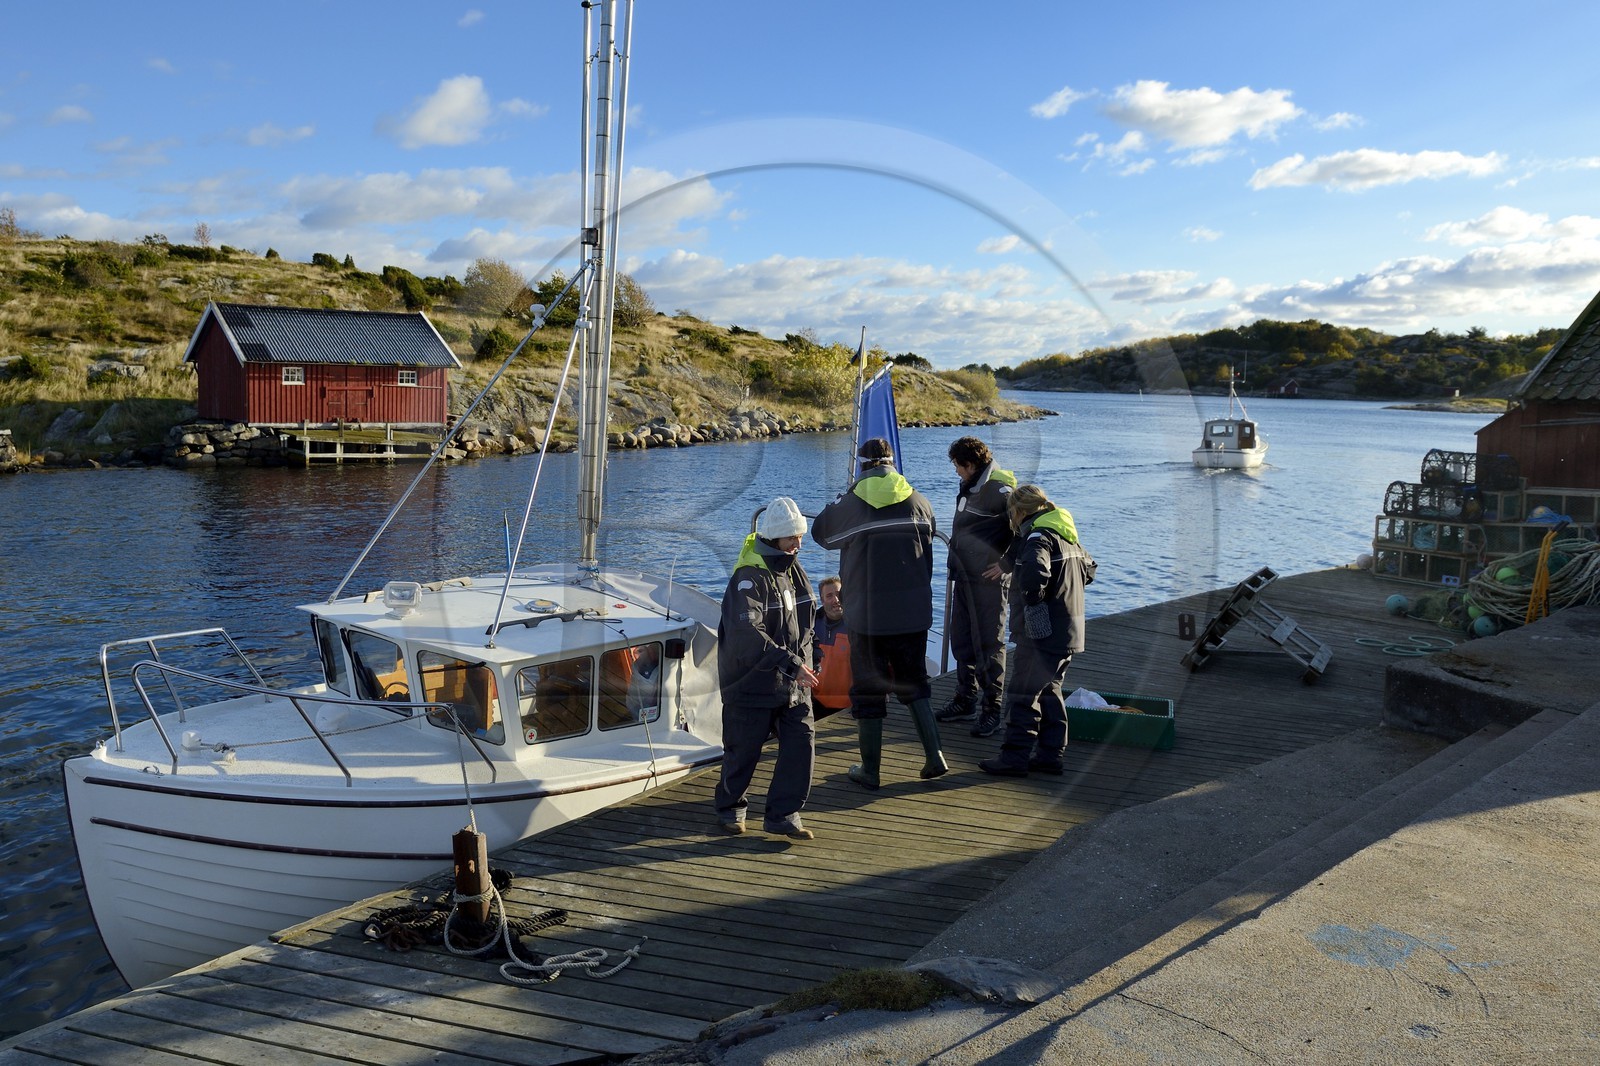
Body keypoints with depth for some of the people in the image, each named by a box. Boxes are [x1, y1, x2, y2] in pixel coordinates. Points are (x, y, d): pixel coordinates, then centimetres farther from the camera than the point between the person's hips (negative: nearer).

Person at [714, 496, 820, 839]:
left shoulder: (794, 570, 9)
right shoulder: (749, 577, -18)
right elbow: (748, 633, -30)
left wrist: (804, 664, 15)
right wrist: (791, 663, -33)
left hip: (792, 683, 7)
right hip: (752, 680, -6)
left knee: (802, 741, -4)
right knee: (744, 750, 6)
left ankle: (783, 814, 8)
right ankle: (730, 807, 30)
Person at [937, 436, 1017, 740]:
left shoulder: (999, 489, -16)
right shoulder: (968, 486, 12)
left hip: (989, 579, -9)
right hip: (964, 575, 9)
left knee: (989, 644, -1)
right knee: (962, 640, 15)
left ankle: (991, 708, 7)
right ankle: (965, 699, 28)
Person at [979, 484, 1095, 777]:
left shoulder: (1038, 537, -15)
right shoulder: (1067, 535, 14)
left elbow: (1034, 573, -35)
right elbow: (1088, 569, 29)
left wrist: (1032, 601, -18)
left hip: (1042, 634, -9)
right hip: (1068, 632, 9)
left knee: (1023, 694, -2)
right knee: (1049, 691, 17)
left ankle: (1015, 757, 2)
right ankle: (1051, 754, 21)